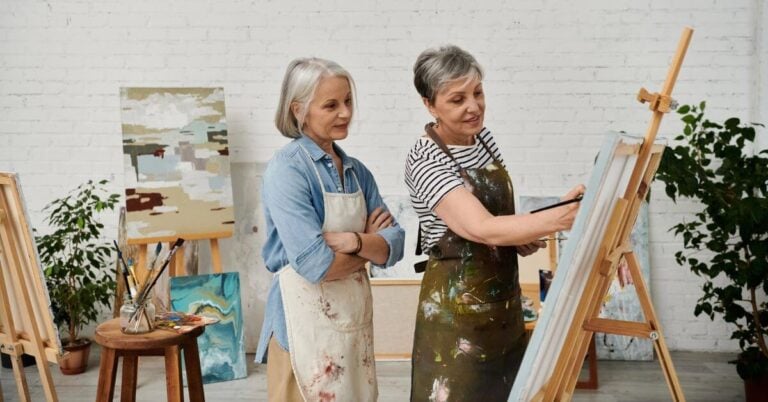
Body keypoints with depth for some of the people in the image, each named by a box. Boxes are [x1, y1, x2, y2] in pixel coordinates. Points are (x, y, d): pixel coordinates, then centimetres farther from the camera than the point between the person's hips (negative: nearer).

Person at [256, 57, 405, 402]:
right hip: (307, 321, -7)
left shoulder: (357, 171, 7)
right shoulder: (286, 169, -14)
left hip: (355, 317, 7)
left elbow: (394, 245, 0)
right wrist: (370, 242, -6)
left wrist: (353, 240, -19)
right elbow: (316, 264, -22)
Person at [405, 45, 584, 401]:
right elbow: (483, 228, -32)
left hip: (504, 301, 7)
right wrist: (560, 217, -42)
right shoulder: (426, 160, -20)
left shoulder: (484, 138, 3)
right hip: (457, 310, -7)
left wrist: (520, 235, -2)